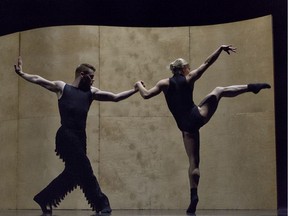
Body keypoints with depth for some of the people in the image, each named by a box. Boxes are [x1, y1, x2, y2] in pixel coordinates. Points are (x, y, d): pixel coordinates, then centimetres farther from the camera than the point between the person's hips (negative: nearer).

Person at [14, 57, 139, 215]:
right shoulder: (62, 87, 8)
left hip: (80, 136, 7)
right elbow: (38, 80, 13)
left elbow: (115, 97, 17)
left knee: (73, 173, 12)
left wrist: (135, 90, 11)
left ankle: (43, 199, 26)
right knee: (85, 171, -11)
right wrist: (21, 73, 5)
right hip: (66, 135, -7)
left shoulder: (91, 92, 18)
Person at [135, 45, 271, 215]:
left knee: (193, 162, 5)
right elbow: (207, 63, 3)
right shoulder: (189, 78, 3)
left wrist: (139, 84, 22)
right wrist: (221, 48, 10)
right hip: (198, 116, -1)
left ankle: (194, 197, -6)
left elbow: (146, 95, 3)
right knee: (219, 91, 21)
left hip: (186, 127, 1)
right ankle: (250, 87, 7)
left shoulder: (165, 83, 6)